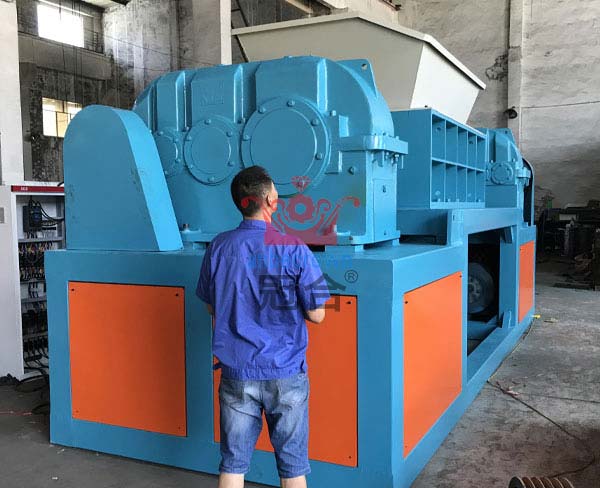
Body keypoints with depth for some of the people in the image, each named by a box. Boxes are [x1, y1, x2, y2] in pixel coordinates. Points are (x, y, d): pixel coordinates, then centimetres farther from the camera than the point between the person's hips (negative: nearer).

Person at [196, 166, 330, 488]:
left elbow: (212, 307, 9)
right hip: (285, 373, -2)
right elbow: (316, 315, -8)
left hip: (236, 373, 3)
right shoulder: (294, 250, -13)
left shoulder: (218, 247, -3)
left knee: (233, 462, 14)